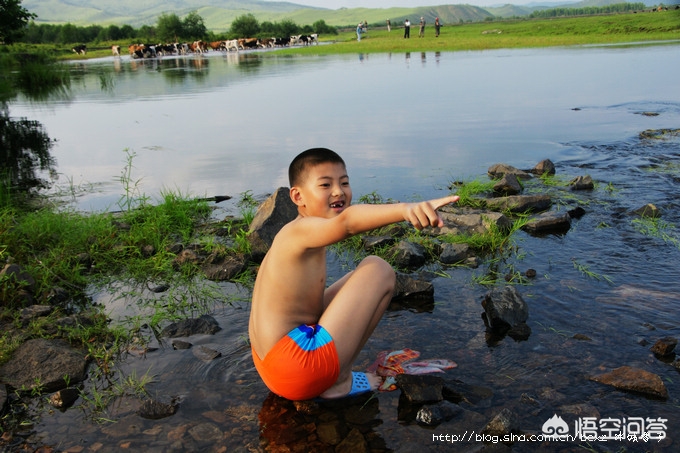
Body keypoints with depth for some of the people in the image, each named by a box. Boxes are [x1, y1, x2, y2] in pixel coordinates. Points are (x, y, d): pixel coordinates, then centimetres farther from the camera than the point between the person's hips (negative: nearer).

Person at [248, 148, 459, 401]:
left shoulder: (296, 237, 15)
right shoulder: (302, 229, -17)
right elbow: (348, 221, -40)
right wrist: (405, 209, -55)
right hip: (297, 372, -11)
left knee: (361, 279, 24)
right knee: (378, 270, -9)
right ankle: (339, 381, -3)